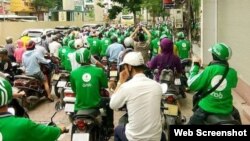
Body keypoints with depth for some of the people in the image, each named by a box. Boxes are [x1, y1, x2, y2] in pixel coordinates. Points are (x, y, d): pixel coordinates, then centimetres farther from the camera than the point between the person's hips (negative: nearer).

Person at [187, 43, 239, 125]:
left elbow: (192, 84, -12)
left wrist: (195, 66, -2)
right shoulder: (232, 72, -8)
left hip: (207, 108, -2)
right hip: (225, 110, 3)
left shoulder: (210, 70, -16)